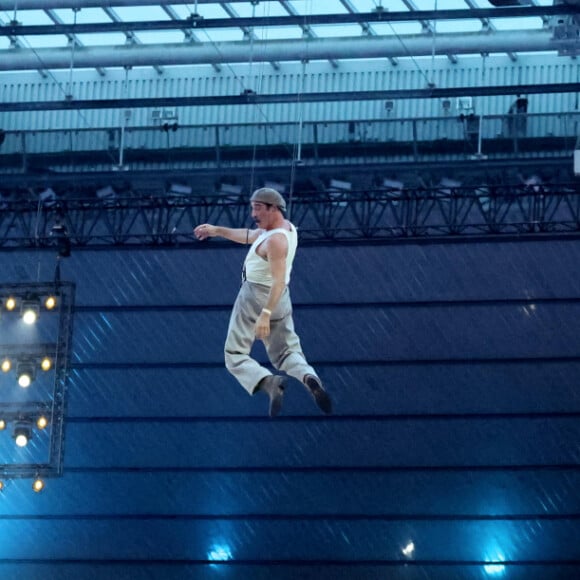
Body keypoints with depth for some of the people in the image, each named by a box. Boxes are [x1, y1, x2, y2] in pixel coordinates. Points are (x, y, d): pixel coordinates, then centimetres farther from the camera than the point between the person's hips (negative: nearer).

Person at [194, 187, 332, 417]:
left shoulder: (275, 240, -22)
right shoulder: (287, 227, 8)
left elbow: (279, 281, -30)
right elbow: (249, 236, 24)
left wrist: (265, 314, -37)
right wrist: (217, 230, 29)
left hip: (255, 298, -9)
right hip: (281, 302, 9)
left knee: (236, 355, -1)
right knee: (286, 353, 13)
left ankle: (268, 382, -29)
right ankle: (308, 377, -20)